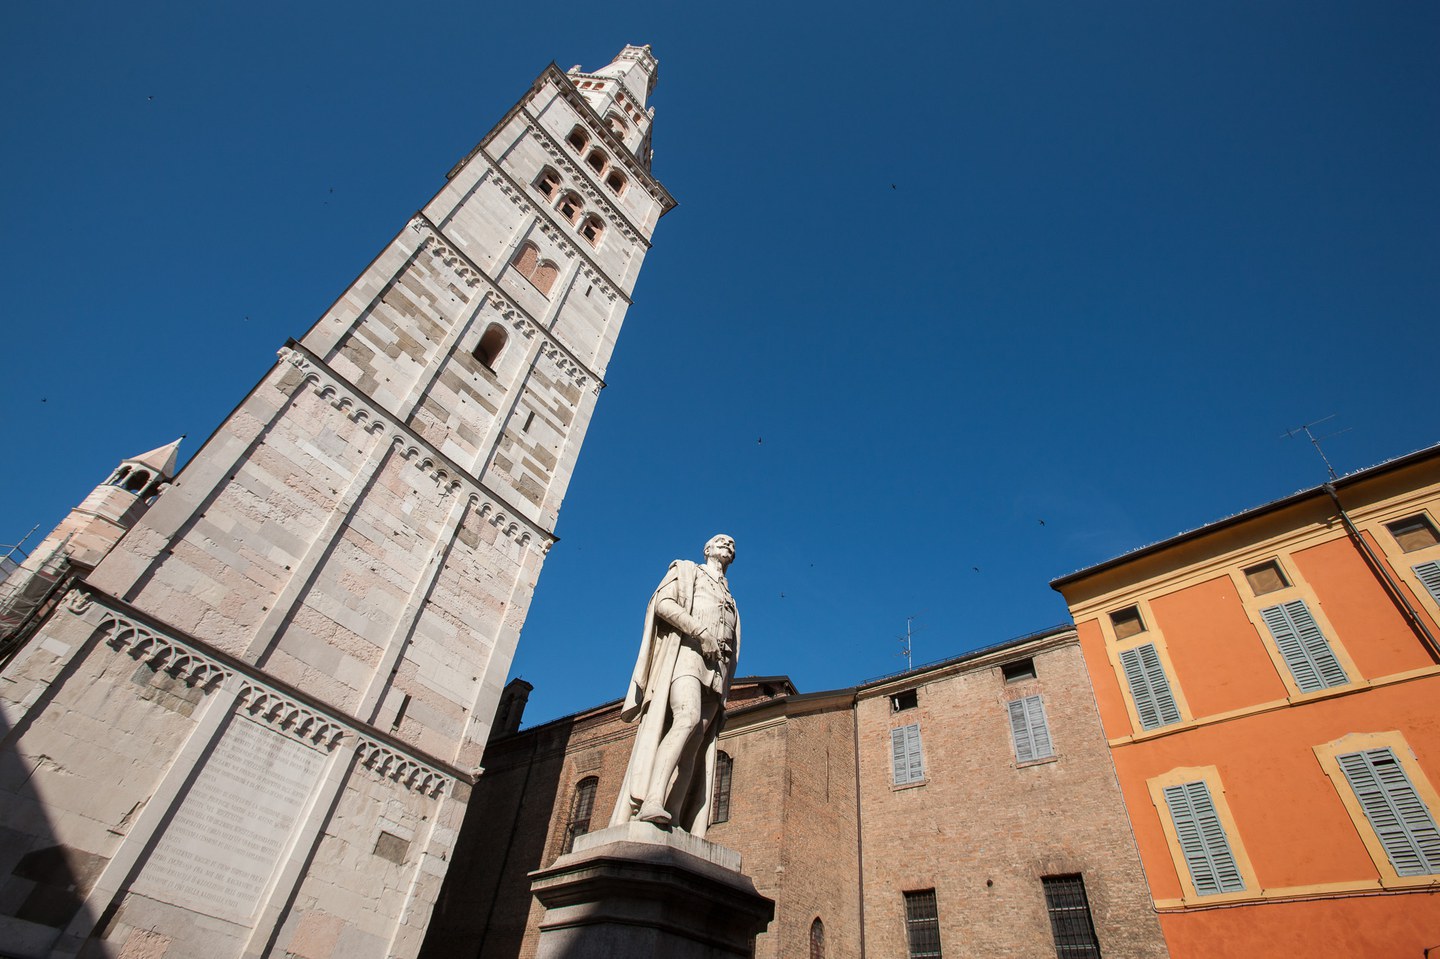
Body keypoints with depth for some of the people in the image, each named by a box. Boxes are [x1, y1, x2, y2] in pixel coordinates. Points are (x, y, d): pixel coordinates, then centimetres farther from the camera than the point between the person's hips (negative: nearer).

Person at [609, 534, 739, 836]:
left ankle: (673, 822, -22)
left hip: (716, 669, 6)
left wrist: (724, 687, 9)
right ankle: (651, 801, -41)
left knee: (695, 746, -11)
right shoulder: (686, 570, 18)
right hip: (685, 650, -5)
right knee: (688, 717, -31)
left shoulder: (730, 601, 34)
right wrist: (701, 632, -12)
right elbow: (663, 603, 0)